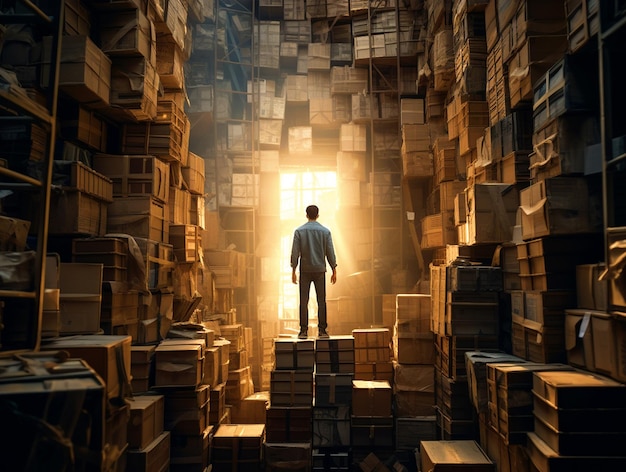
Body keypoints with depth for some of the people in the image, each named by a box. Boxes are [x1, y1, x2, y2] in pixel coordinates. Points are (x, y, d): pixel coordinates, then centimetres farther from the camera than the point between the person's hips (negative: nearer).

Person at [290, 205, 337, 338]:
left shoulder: (299, 231, -1)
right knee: (321, 300, 4)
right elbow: (330, 252, 0)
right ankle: (322, 330, 4)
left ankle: (303, 330, 1)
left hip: (305, 270, 0)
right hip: (320, 269, 1)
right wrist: (334, 271, 6)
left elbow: (295, 252, -4)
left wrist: (293, 271, 2)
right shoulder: (325, 231, 1)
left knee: (303, 301, 2)